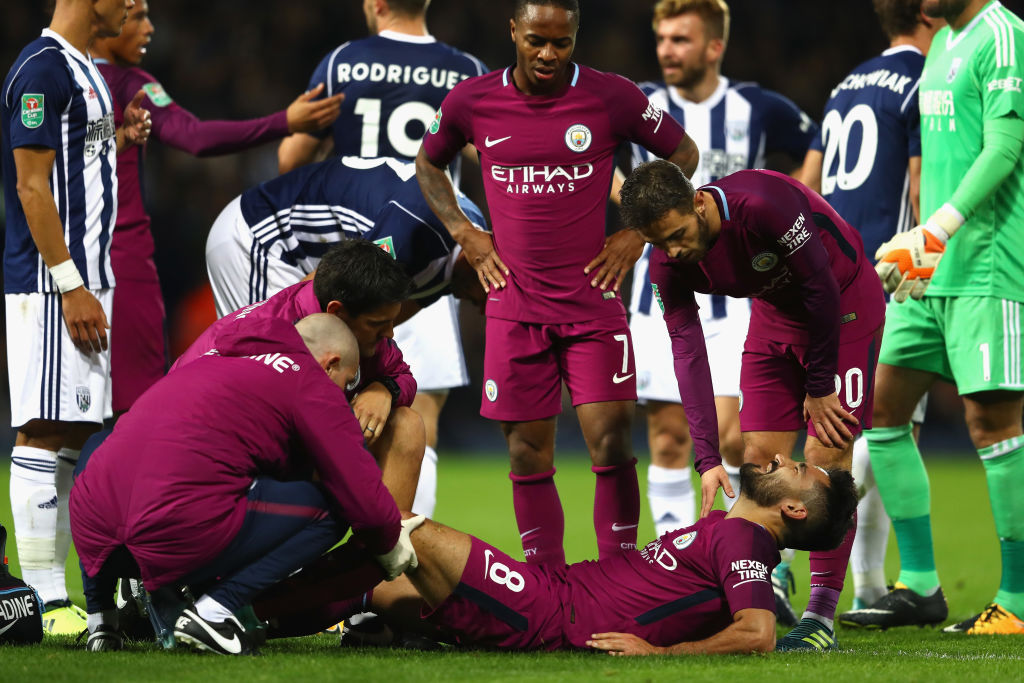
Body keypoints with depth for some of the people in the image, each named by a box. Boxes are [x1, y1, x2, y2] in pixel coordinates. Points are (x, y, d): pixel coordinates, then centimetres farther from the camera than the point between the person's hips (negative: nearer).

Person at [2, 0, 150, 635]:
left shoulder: (84, 70, 18)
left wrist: (120, 139, 10)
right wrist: (70, 285, -19)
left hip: (85, 281, 10)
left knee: (73, 435, 9)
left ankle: (56, 594, 12)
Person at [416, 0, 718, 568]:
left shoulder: (613, 98, -5)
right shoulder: (471, 102, 0)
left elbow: (682, 154, 11)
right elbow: (428, 164, 20)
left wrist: (639, 232, 4)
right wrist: (464, 234, 8)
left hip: (592, 301, -1)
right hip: (515, 303, 2)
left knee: (610, 440, -10)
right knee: (528, 452, 2)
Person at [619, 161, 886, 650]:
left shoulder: (764, 205, -37)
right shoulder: (669, 263, -17)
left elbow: (821, 288, -26)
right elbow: (687, 351, -15)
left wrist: (819, 388, -16)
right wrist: (708, 457, -23)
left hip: (843, 303, -6)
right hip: (777, 311, 6)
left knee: (825, 458, -13)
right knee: (759, 457, 0)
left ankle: (821, 617, -11)